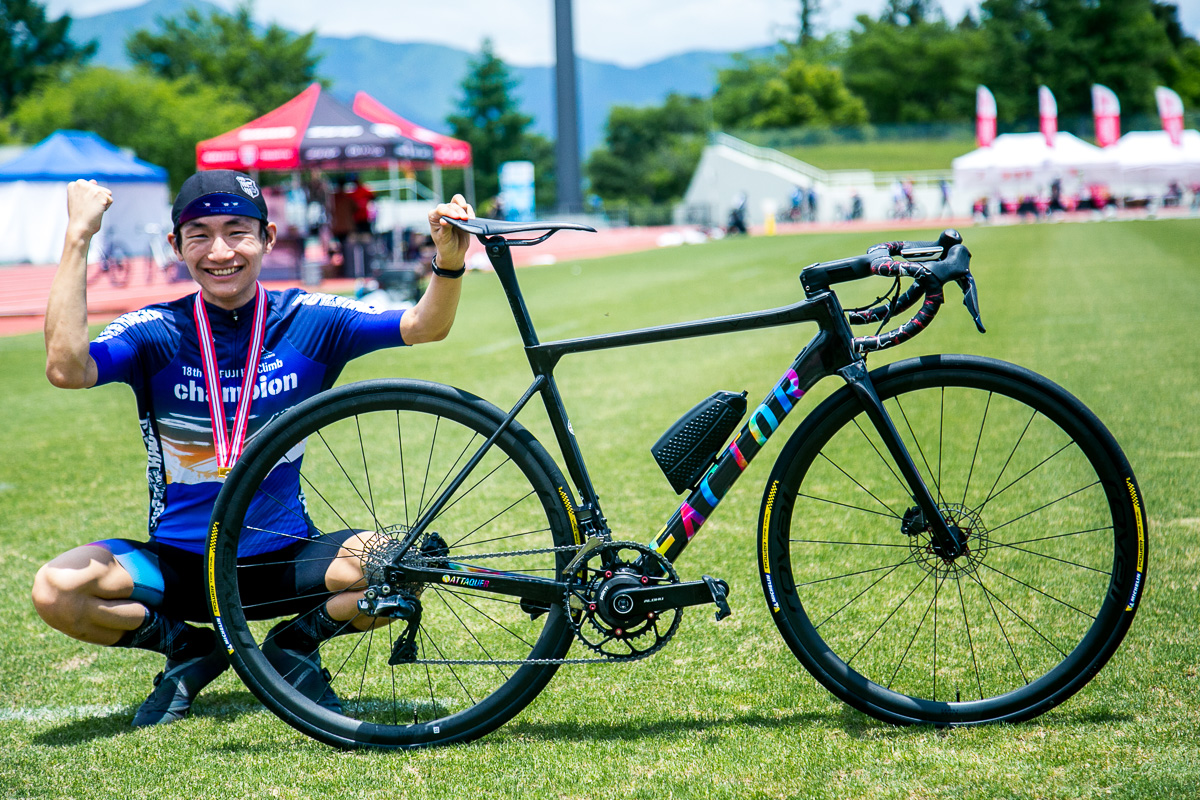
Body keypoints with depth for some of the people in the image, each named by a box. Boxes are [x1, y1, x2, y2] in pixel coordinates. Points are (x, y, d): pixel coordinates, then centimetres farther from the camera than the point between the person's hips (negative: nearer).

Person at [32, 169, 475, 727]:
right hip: (178, 561, 0)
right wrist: (78, 238, -27)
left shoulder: (308, 320, -4)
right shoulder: (156, 332, -8)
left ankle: (293, 646, 5)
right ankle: (190, 650, 4)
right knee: (57, 590, -26)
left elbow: (424, 326, -13)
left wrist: (449, 262, -35)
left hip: (285, 556, 1)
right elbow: (66, 367, -27)